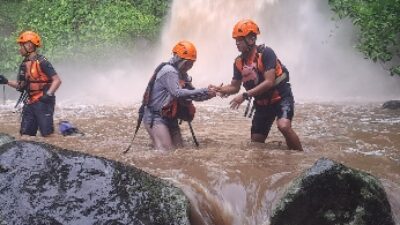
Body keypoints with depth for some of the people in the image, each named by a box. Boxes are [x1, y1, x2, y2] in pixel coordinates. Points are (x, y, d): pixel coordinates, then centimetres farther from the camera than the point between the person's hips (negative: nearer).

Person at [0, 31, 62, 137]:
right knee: (25, 135, 9)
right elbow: (21, 85, 20)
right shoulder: (24, 64, 11)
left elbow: (57, 80, -16)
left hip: (43, 102, -8)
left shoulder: (41, 62, -14)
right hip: (29, 103, 8)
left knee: (47, 134, -8)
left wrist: (49, 94, -28)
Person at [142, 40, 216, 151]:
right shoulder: (169, 71, -17)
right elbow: (177, 93, -30)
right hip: (155, 117, -10)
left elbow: (192, 94, 14)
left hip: (169, 118, 10)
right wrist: (204, 92, -29)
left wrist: (208, 93, -6)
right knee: (166, 151, -17)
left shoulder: (182, 74, 13)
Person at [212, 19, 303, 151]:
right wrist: (220, 89, -14)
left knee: (284, 126, -32)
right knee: (256, 143, 5)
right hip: (262, 103, 7)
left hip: (281, 97, -7)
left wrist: (245, 96, -30)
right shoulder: (239, 62, 0)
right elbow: (234, 87, 7)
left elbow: (269, 82, -26)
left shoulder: (266, 53, -20)